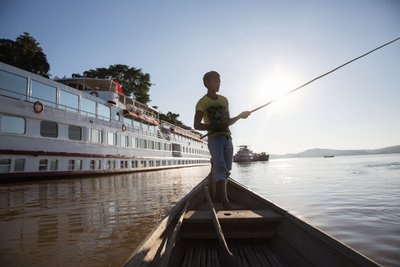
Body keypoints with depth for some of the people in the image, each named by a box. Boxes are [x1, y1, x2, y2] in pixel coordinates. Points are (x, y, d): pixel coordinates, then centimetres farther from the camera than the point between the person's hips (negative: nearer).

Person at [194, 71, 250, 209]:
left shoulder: (224, 100, 18)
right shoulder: (202, 102, 0)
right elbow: (196, 125, -6)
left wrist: (240, 116, 13)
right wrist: (214, 127, -11)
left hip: (227, 138, 6)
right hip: (214, 138, -6)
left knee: (226, 169, 7)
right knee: (220, 166, -22)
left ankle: (218, 196, 21)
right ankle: (225, 200, -29)